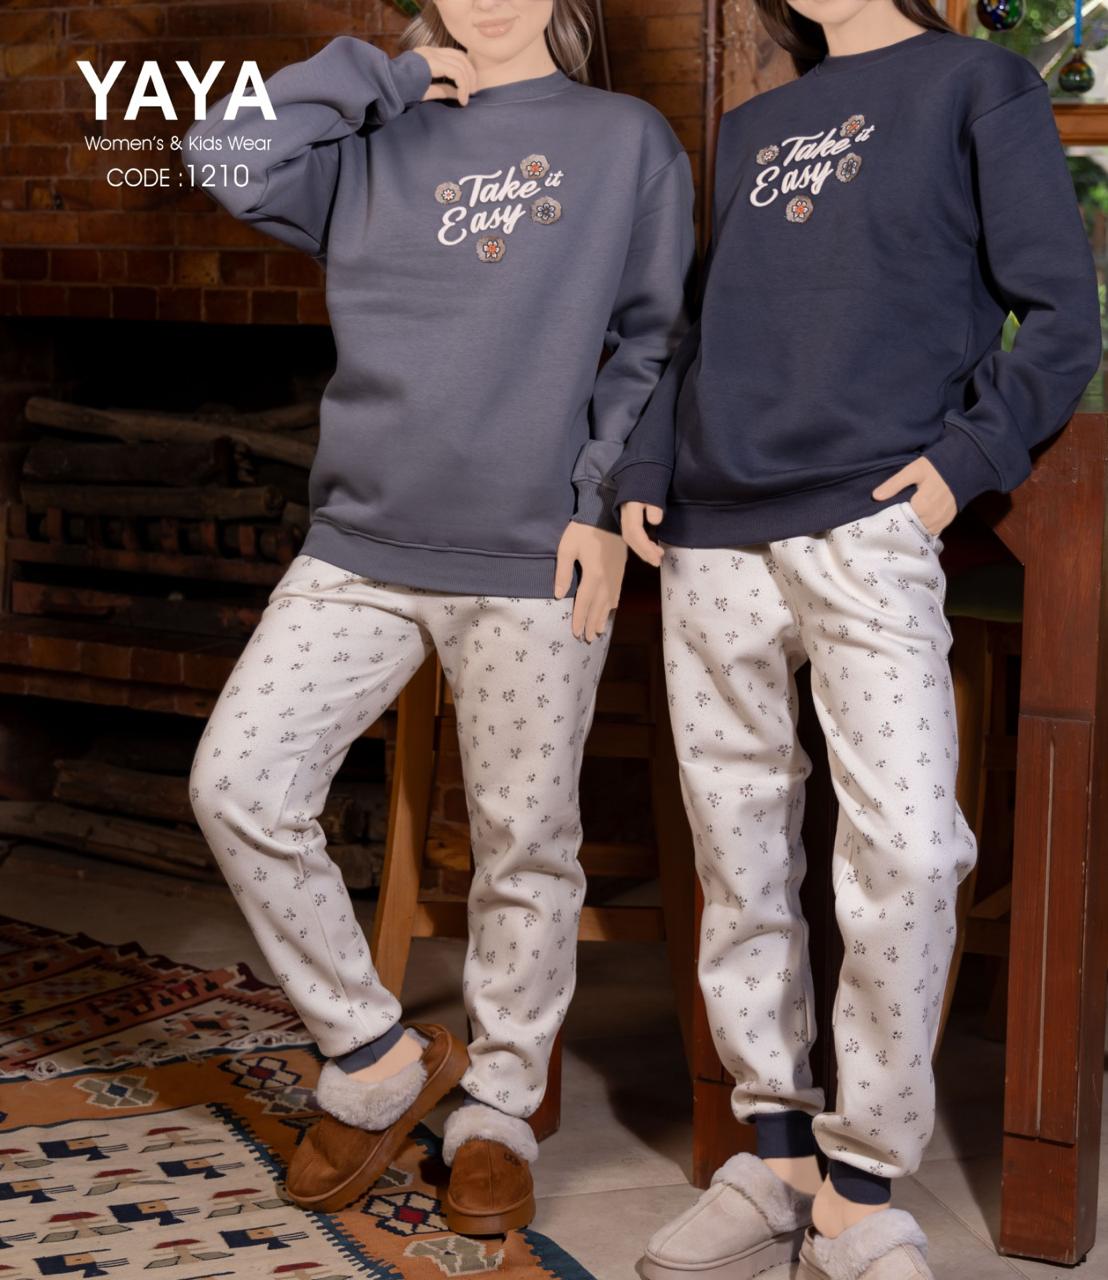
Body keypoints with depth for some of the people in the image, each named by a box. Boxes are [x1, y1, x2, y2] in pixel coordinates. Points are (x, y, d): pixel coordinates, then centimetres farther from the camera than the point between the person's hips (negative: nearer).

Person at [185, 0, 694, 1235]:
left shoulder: (628, 139, 7)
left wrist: (606, 503, -7)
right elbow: (225, 158, -2)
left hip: (533, 565, -2)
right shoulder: (373, 142, 13)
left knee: (523, 843, 4)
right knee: (237, 783, -6)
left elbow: (655, 339, 4)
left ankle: (497, 1109, 24)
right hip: (360, 550, 3)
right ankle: (376, 1059, 12)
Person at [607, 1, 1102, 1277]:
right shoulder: (750, 128, 23)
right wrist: (644, 473, 10)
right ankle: (775, 1157, 18)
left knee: (906, 845, -15)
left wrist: (966, 456, -10)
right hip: (712, 534, 5)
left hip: (865, 525, -5)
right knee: (738, 852, 6)